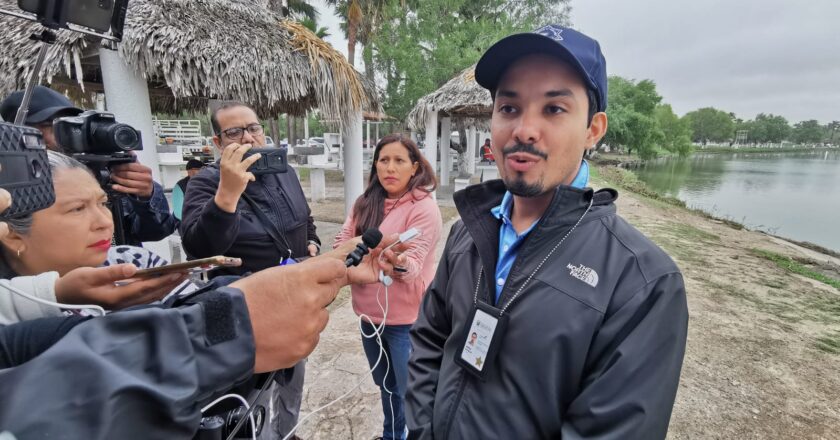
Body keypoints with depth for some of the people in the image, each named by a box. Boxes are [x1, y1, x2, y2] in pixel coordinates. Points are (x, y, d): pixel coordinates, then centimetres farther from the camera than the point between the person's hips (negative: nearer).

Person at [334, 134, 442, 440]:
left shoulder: (423, 207, -16)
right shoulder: (365, 203, 2)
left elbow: (412, 265, -25)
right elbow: (342, 243, -2)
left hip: (406, 318, -6)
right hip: (369, 312, 6)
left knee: (410, 391, 10)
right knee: (385, 384, 26)